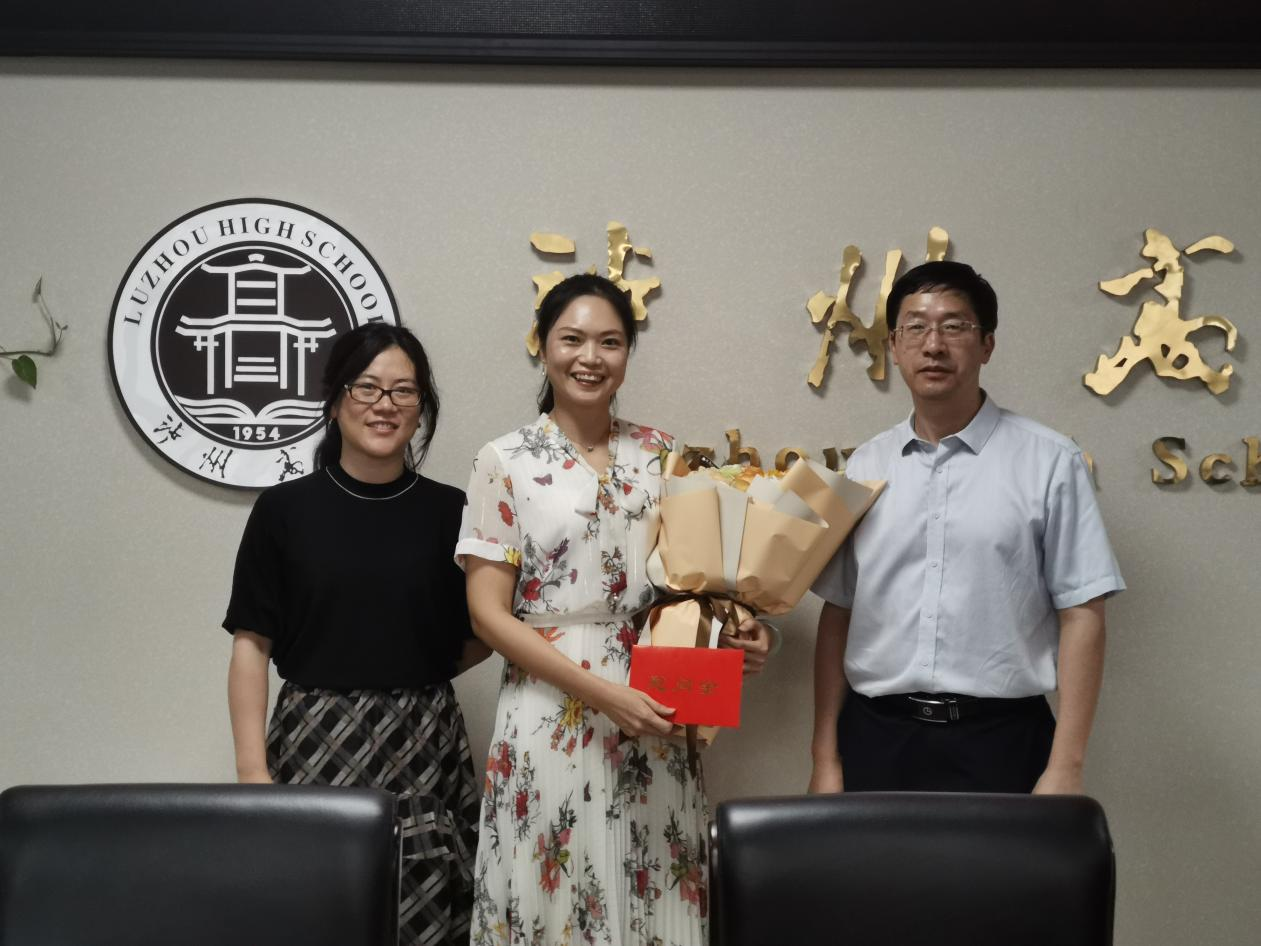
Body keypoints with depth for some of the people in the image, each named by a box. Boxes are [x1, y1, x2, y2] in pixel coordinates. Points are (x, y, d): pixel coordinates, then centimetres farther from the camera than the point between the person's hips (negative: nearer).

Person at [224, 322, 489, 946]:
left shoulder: (448, 513, 4)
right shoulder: (285, 509, 1)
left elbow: (477, 641, 11)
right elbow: (252, 644, 0)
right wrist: (252, 770, -6)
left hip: (423, 751, 1)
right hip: (314, 749, -1)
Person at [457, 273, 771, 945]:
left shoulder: (661, 456, 9)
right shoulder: (505, 461, -2)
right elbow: (489, 613, -6)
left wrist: (731, 636, -5)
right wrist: (601, 691, -16)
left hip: (656, 718, 3)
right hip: (553, 718, -3)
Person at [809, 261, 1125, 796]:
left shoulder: (1049, 463, -3)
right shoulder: (865, 467, 8)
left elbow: (1081, 616, -4)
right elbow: (837, 615, 8)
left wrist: (1065, 767, -9)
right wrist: (825, 758, 6)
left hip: (998, 741, -2)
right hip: (875, 737, 3)